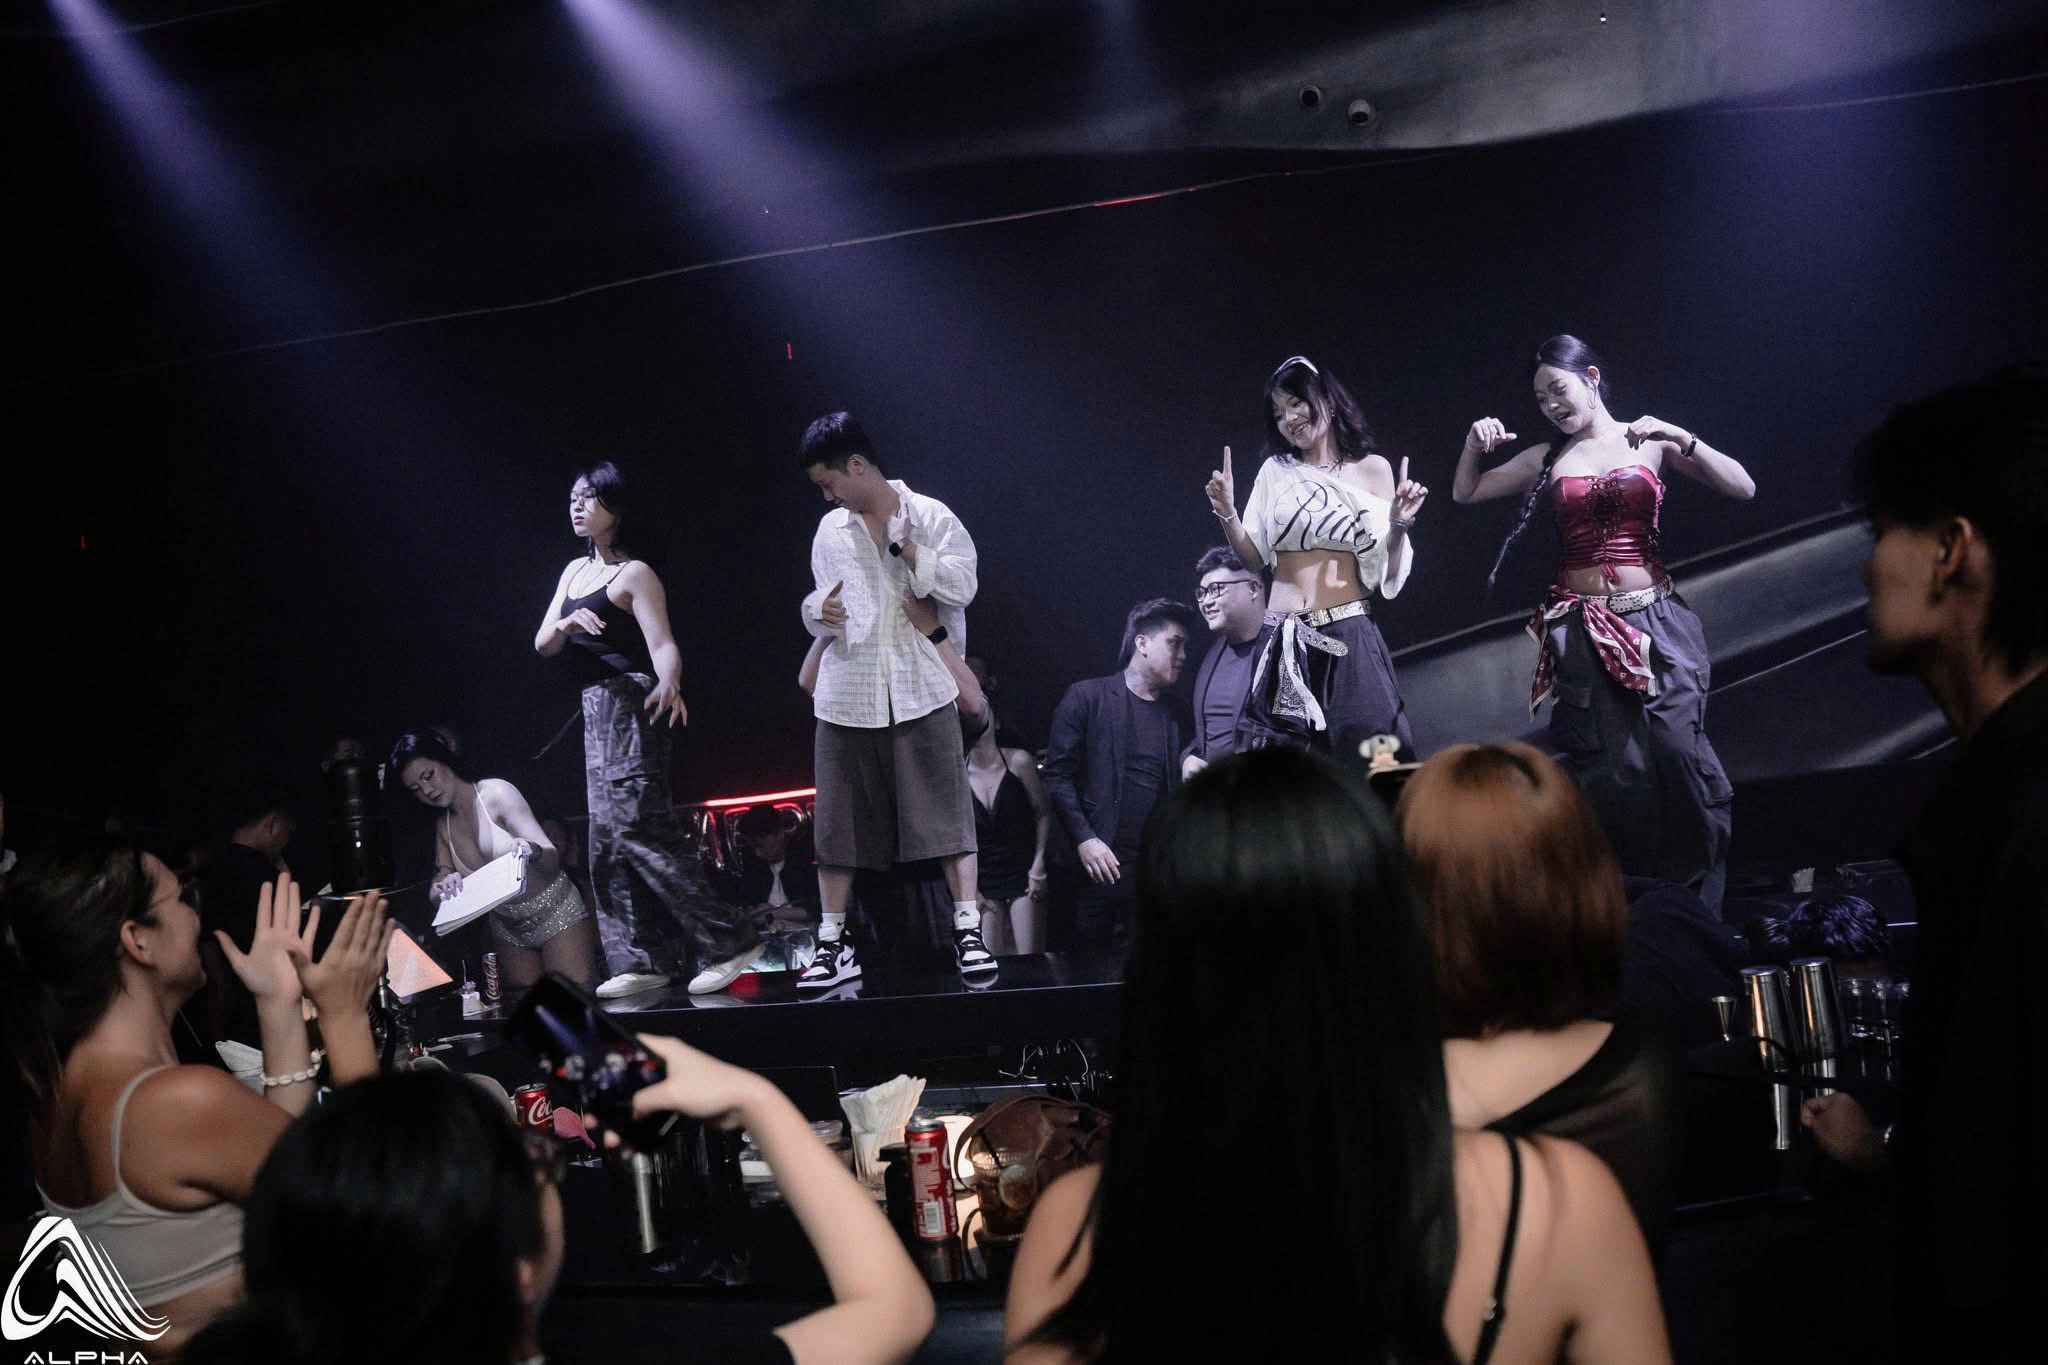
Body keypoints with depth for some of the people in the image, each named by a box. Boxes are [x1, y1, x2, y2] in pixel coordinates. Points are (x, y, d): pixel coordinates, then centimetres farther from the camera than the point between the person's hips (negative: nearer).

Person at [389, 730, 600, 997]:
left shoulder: (495, 793, -14)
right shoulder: (444, 825, 5)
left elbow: (553, 860, -20)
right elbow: (436, 896, 3)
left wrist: (533, 851, -44)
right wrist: (442, 890, -21)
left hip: (556, 915, -5)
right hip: (509, 931, 5)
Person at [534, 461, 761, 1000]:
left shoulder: (635, 573, -7)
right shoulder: (575, 570, 16)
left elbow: (662, 645, -16)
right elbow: (542, 645, 12)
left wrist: (668, 683, -38)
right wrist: (567, 622, -11)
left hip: (630, 708, -9)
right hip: (596, 712, 9)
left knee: (640, 829, -15)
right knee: (610, 839, 6)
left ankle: (727, 940, -13)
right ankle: (642, 960, 9)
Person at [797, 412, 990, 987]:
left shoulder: (929, 516, 1)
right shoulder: (831, 530, 12)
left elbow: (962, 583, -9)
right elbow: (822, 600, 18)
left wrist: (904, 548, -11)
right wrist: (819, 610, -5)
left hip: (920, 691, -3)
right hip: (848, 695, 3)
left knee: (945, 808, -5)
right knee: (839, 820, 5)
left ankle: (968, 931, 0)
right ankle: (833, 944, 13)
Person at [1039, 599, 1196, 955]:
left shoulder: (1177, 712, 13)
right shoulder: (1088, 698, 1)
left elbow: (1182, 791, 14)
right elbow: (1058, 775, -2)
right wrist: (1085, 838, -11)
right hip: (1100, 865, -3)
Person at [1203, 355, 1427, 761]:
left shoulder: (1372, 469, 6)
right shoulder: (1275, 471, 11)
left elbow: (1387, 571, 4)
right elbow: (1254, 559, 11)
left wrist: (1398, 525, -14)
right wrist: (1227, 513, -4)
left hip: (1348, 638, -2)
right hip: (1284, 644, 2)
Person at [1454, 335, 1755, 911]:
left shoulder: (1652, 443, 5)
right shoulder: (1547, 458, 11)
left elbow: (1742, 488, -3)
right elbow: (1466, 493, 18)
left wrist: (1682, 438, -14)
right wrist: (1474, 444, 0)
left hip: (1655, 624, -2)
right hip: (1582, 632, 2)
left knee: (1678, 750, -12)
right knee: (1607, 767, -1)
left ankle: (1697, 901, 0)